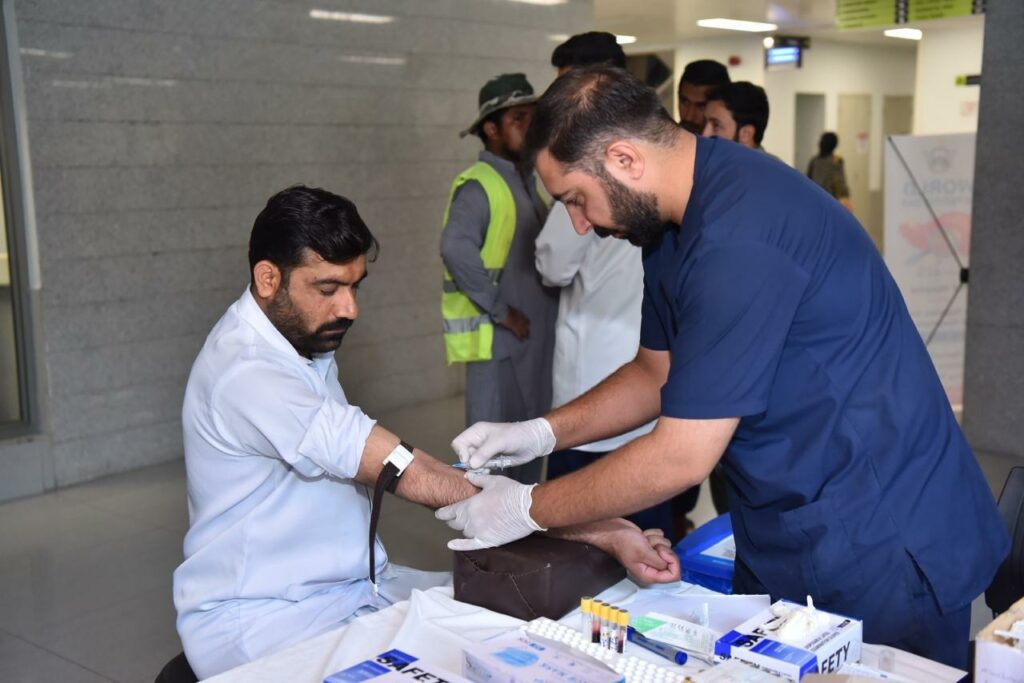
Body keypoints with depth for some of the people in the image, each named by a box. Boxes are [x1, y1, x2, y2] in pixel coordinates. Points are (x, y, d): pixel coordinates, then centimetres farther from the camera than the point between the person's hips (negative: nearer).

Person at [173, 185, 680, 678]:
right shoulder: (245, 372, -25)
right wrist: (602, 533, -30)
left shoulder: (306, 342, 8)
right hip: (261, 620, -8)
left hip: (359, 584, 8)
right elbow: (410, 474, -30)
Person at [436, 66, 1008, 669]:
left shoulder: (740, 238, -29)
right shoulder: (676, 222, 3)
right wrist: (541, 432, 2)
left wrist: (527, 510, -14)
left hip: (882, 552, -9)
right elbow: (658, 373, 13)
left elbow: (681, 457, -26)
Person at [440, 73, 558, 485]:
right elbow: (456, 250, -29)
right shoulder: (478, 186, -13)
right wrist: (502, 312, -22)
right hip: (497, 340, -8)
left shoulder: (530, 182, 14)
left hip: (537, 336, 8)